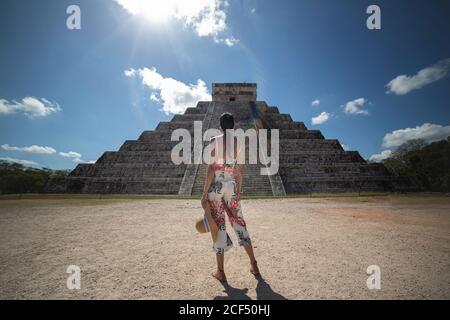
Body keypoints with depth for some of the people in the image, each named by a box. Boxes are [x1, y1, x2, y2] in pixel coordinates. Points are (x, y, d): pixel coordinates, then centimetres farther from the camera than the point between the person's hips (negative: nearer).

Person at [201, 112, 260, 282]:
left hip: (215, 186, -3)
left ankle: (220, 271, 15)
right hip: (231, 186, 3)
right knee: (239, 222, 16)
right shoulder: (238, 143, 5)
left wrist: (204, 194, -9)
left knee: (219, 225, 4)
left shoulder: (215, 141, -6)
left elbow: (211, 168, -12)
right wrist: (239, 191, 18)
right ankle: (254, 264, 23)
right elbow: (240, 171, 7)